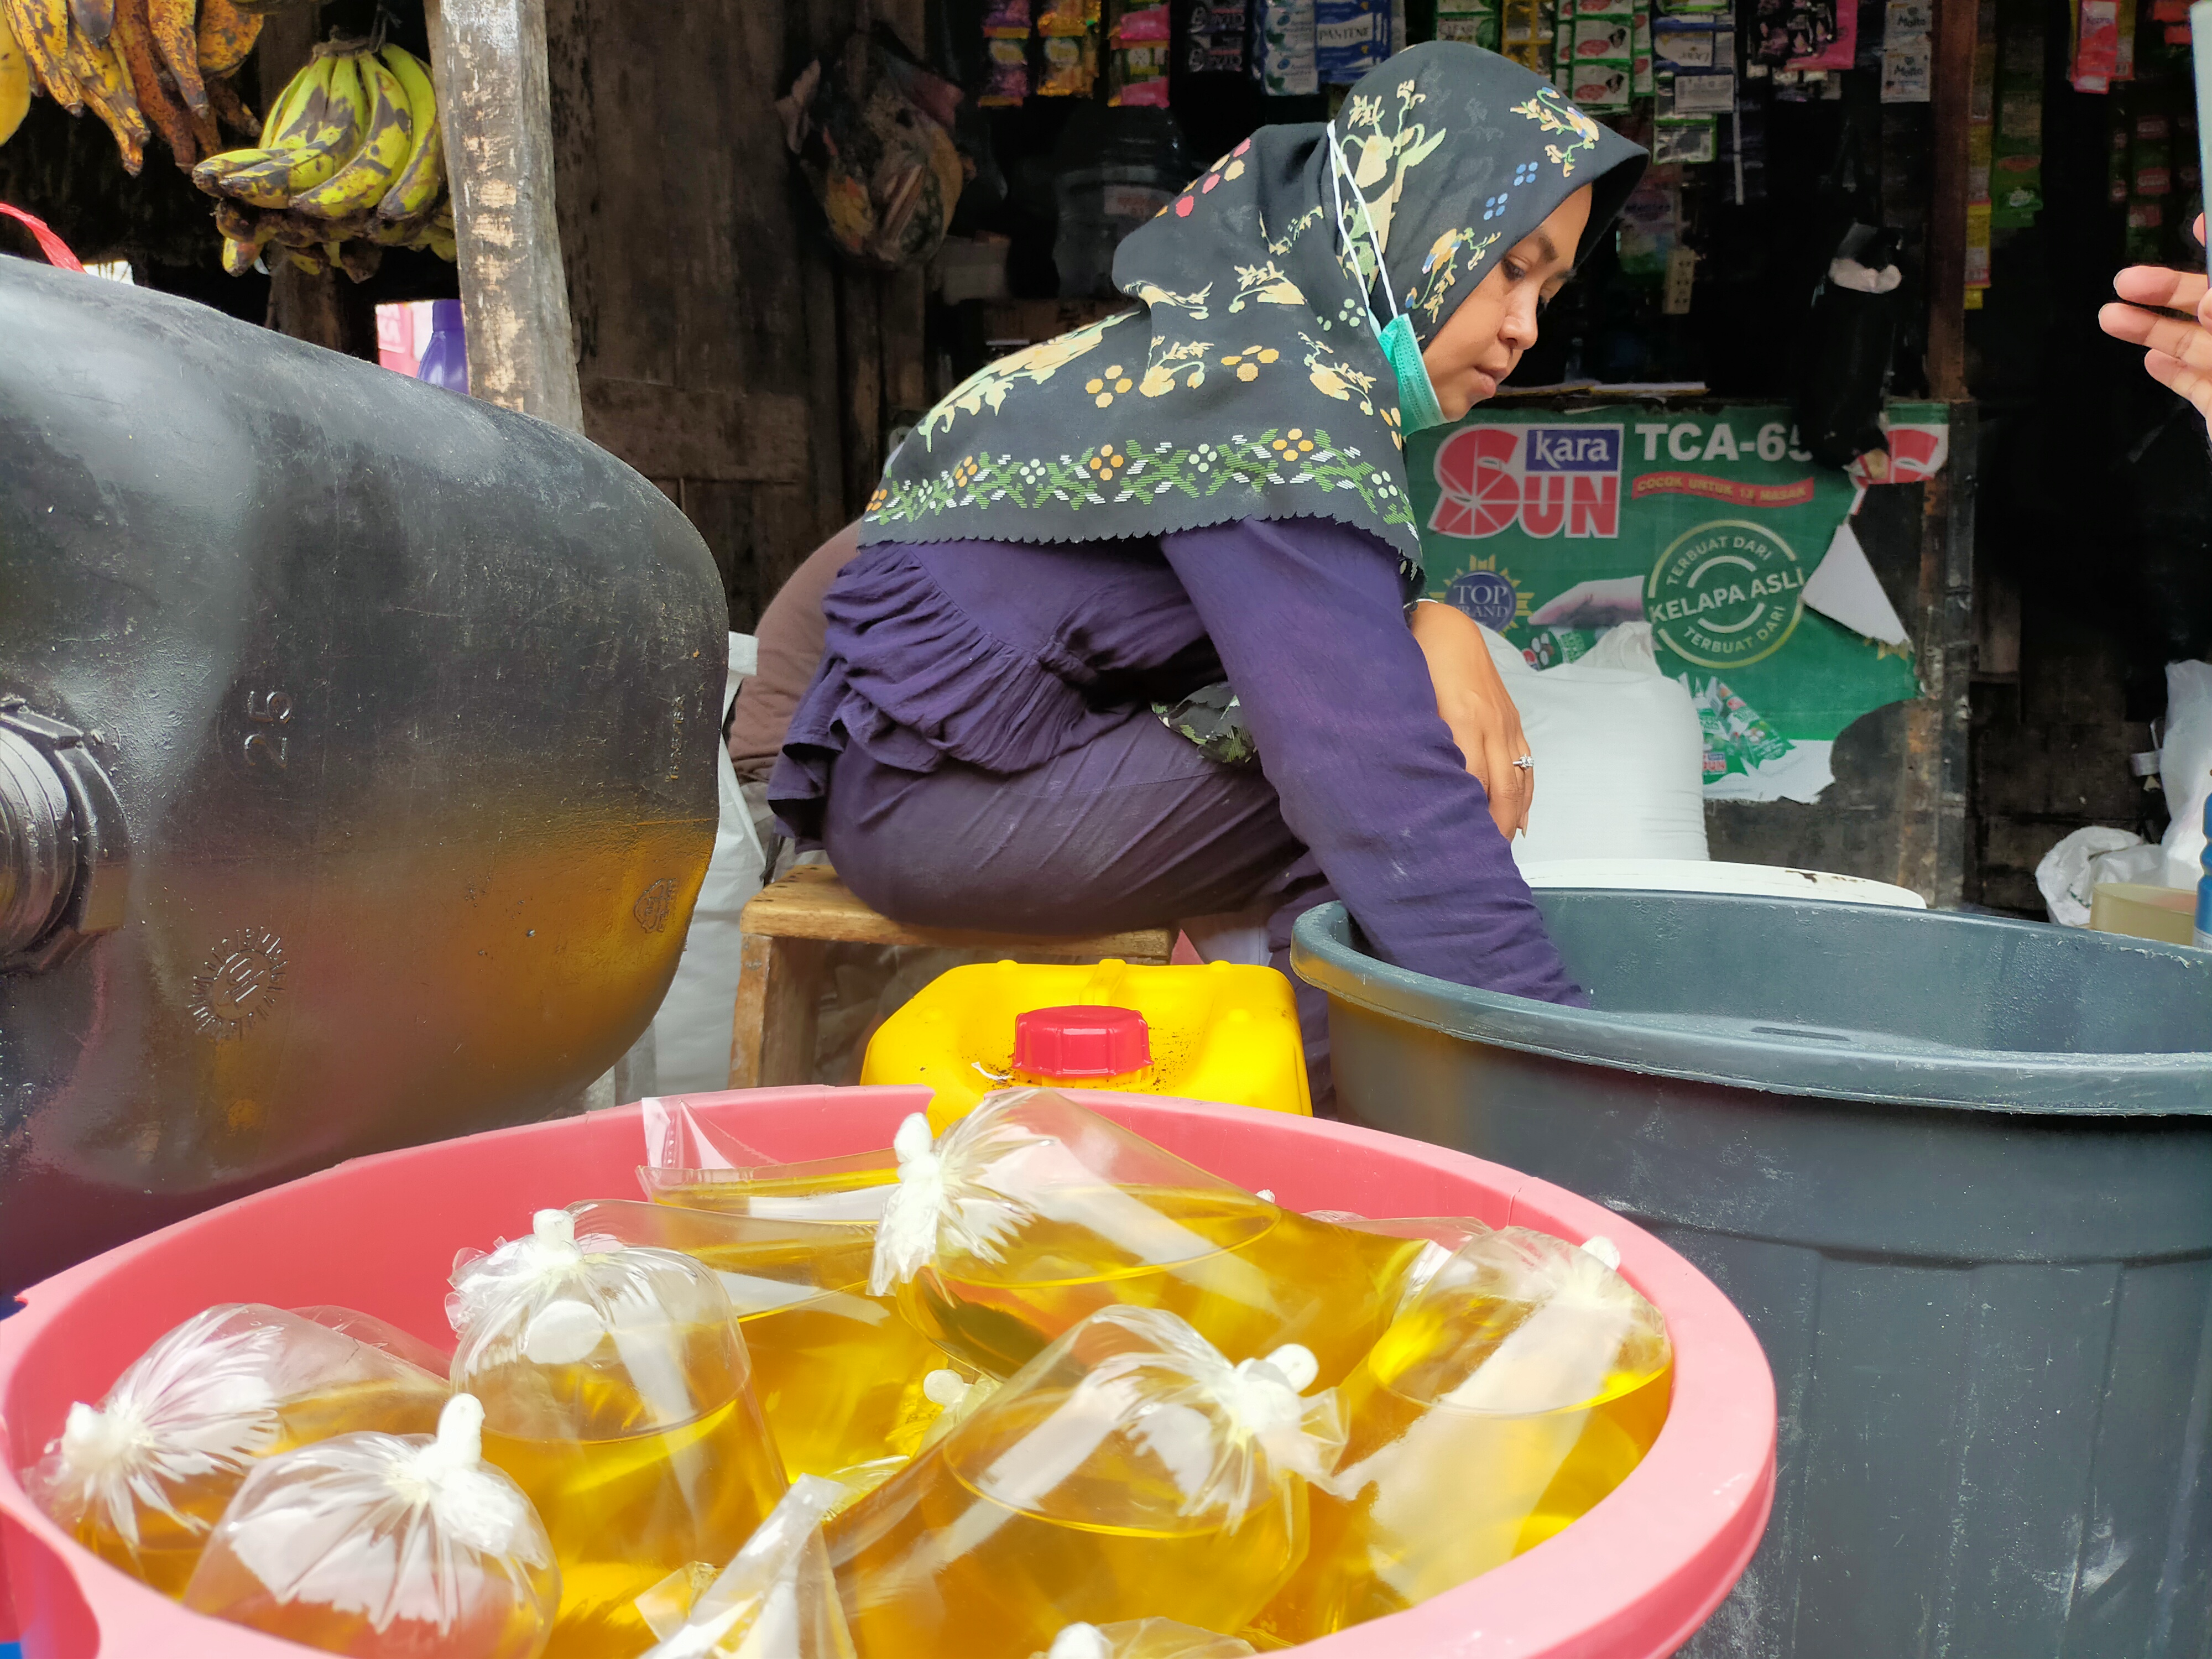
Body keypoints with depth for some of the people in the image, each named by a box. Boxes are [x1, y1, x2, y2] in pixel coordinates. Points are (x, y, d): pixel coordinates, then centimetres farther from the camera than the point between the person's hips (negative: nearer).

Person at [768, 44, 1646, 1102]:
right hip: (933, 790, -9)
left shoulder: (1238, 332, 7)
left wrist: (1429, 631, -15)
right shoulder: (1282, 391, -22)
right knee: (1366, 789, -19)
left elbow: (1328, 616, 7)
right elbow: (1385, 781, -31)